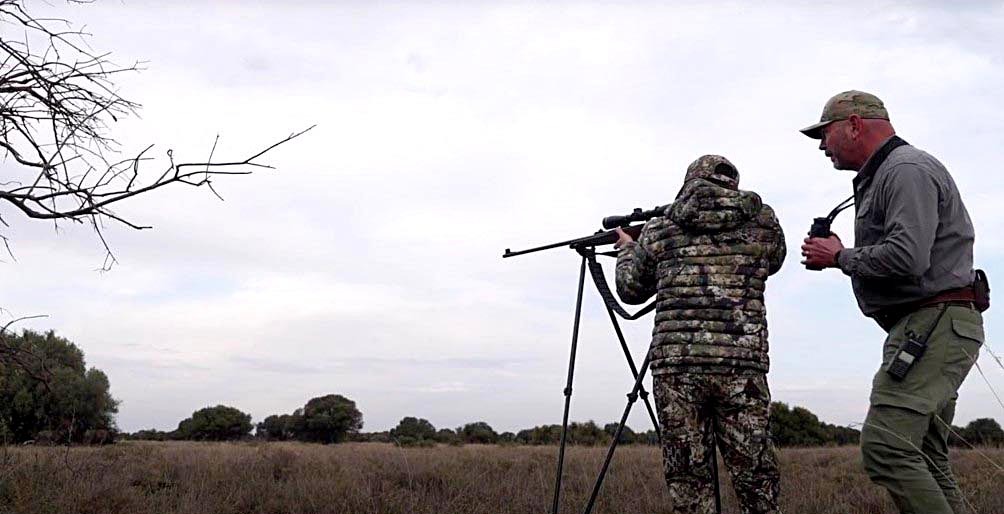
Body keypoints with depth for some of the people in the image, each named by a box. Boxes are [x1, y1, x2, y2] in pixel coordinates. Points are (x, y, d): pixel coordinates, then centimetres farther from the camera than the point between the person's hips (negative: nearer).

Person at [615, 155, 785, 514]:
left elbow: (630, 289, 21)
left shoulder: (659, 229, 10)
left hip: (675, 366, 1)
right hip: (742, 365, 0)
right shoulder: (763, 221, 9)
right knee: (753, 473, 6)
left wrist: (627, 249, 40)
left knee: (688, 477, 5)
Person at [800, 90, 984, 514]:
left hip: (934, 325, -11)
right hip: (929, 328, 11)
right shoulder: (880, 177, 23)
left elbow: (907, 257, -24)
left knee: (885, 444, -19)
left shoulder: (907, 170, -10)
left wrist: (840, 257, -9)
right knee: (924, 459, 11)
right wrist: (838, 255, 9)